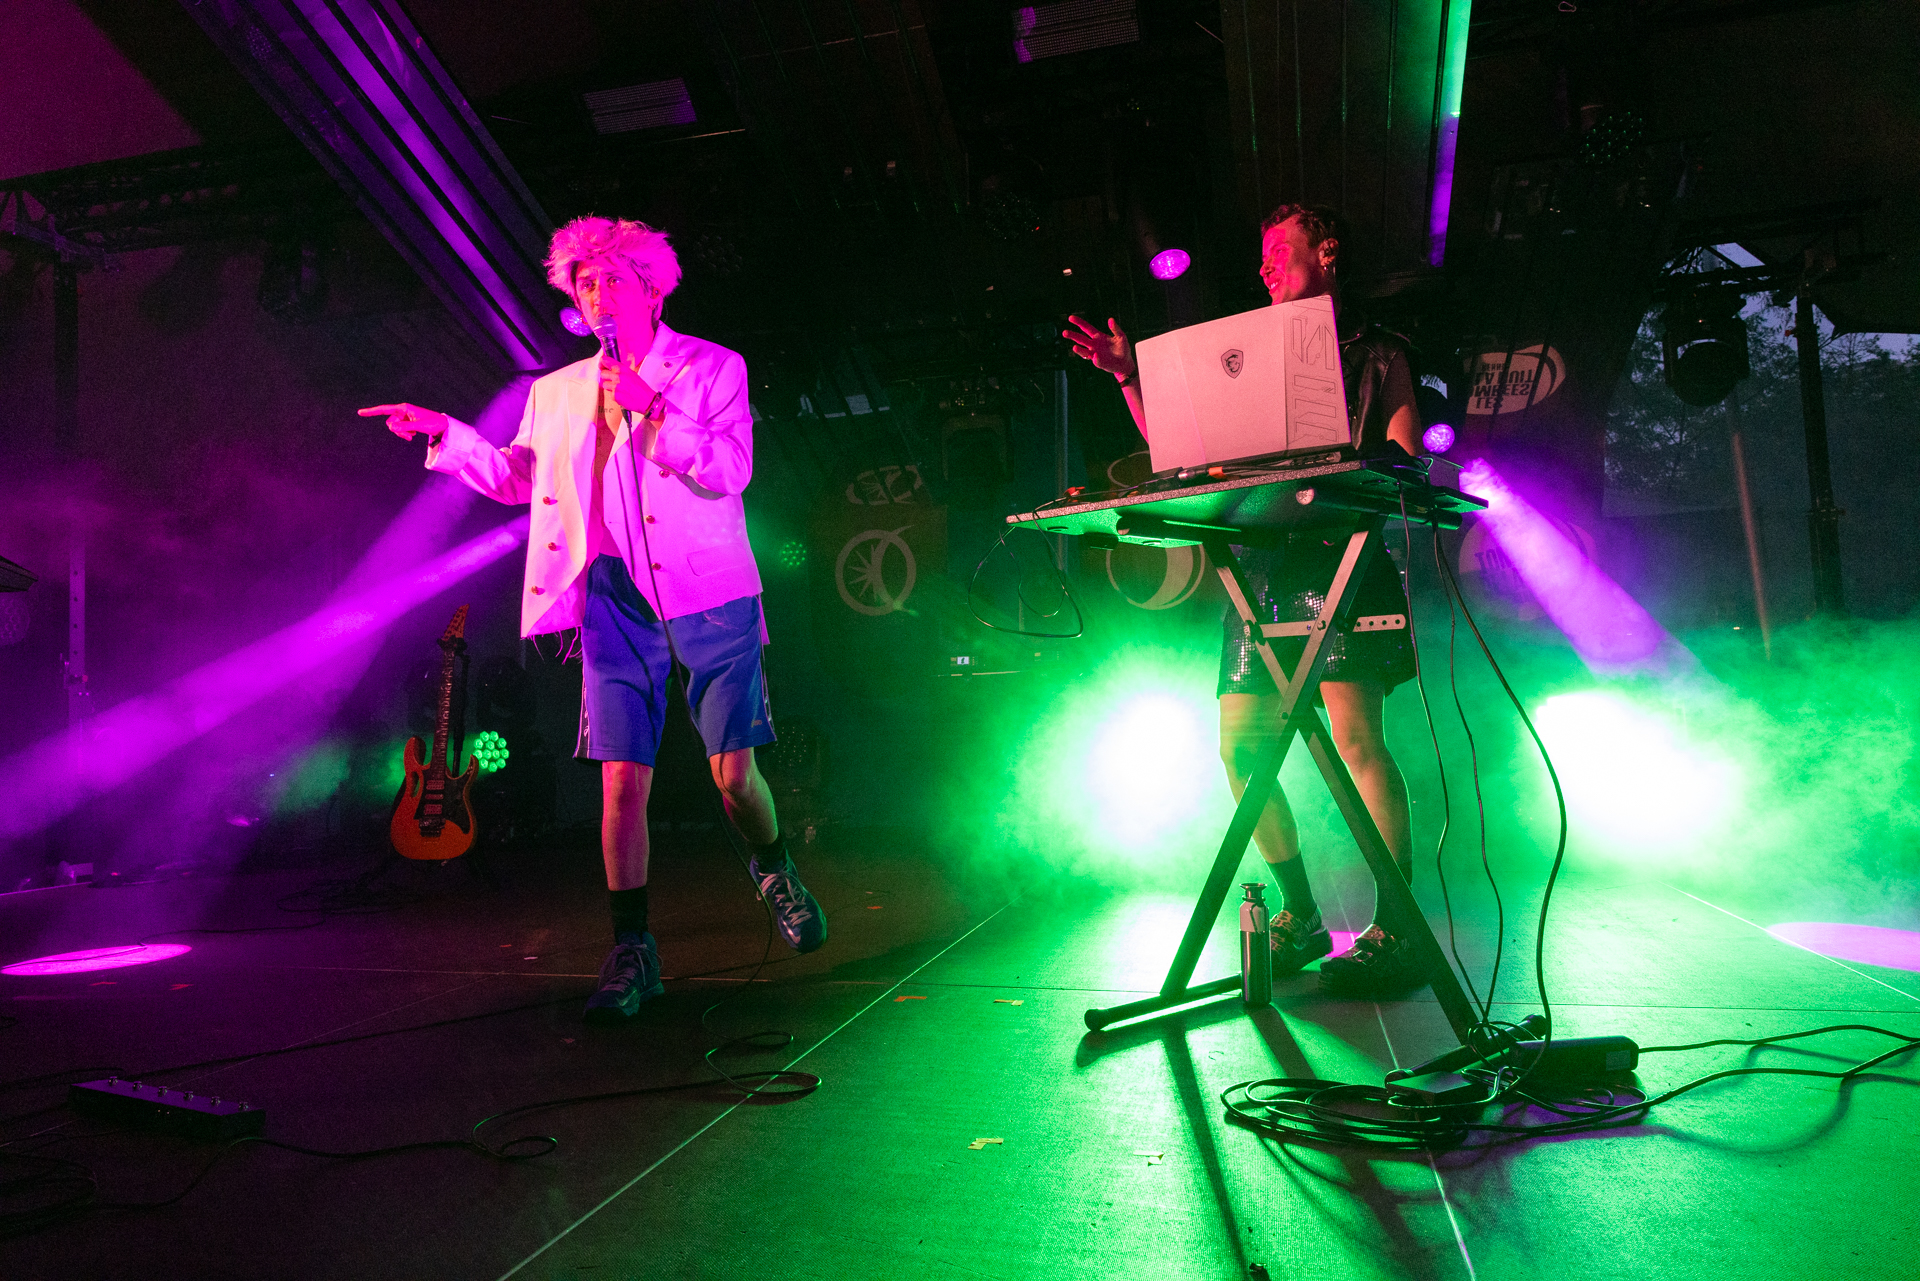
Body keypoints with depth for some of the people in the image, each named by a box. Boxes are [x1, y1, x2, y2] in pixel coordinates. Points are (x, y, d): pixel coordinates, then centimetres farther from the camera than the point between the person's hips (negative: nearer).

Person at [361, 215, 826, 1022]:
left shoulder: (712, 369, 4)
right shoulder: (559, 391, 15)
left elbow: (731, 470, -8)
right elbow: (517, 476, 21)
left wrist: (652, 409, -18)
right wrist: (444, 434, 8)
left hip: (708, 596, -2)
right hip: (615, 603, 3)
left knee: (733, 775, -3)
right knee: (621, 780, -3)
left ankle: (774, 872, 29)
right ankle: (632, 952, 8)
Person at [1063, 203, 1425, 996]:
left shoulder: (1376, 355, 13)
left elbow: (1403, 464, 1)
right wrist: (1129, 377, 13)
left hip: (1342, 557, -5)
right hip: (1261, 564, 5)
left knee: (1356, 736, -18)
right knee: (1241, 744, -2)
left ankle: (1393, 932, -11)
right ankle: (1300, 916, 11)